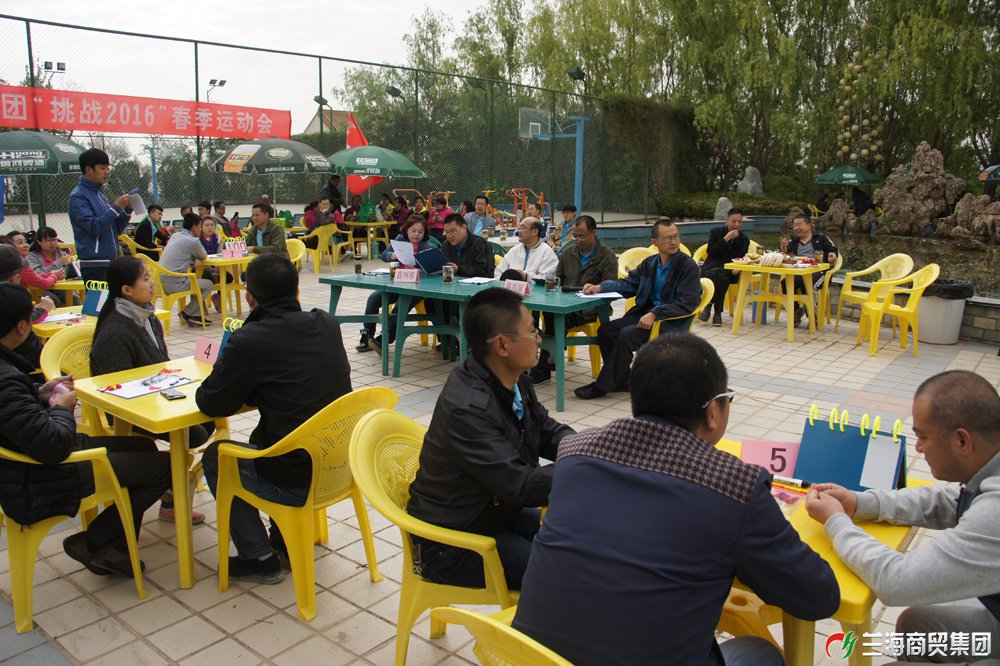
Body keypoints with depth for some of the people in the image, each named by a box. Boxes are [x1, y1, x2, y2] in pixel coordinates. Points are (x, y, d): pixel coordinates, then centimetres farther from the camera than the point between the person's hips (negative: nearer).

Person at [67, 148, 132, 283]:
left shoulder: (100, 194, 17)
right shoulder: (78, 196, -7)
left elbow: (116, 229, 16)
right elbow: (94, 227, -18)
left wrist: (127, 210, 2)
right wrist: (116, 207, -17)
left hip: (112, 263, 8)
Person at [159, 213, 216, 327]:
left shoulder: (175, 236, 14)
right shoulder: (192, 241, -12)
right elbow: (204, 256, 5)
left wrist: (194, 260, 11)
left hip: (161, 281, 9)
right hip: (173, 283, -9)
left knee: (197, 281, 27)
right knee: (208, 284, 3)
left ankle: (196, 315, 22)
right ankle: (186, 313, 5)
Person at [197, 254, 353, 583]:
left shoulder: (248, 341, -18)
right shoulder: (329, 325, 0)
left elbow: (210, 404, -5)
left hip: (295, 484, -6)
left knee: (214, 456, 22)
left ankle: (258, 557, 24)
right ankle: (286, 542, 37)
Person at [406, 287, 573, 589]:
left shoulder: (514, 383, -4)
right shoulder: (467, 408, -31)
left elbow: (549, 431, 8)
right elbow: (521, 487, -31)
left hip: (498, 511, 9)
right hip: (452, 544, -9)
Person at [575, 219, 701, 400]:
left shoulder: (688, 266, -9)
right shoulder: (650, 263, 11)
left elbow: (687, 303, -17)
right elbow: (628, 283, 14)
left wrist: (654, 314, -26)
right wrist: (600, 287, -4)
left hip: (671, 322, -7)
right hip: (647, 313, 7)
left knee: (627, 334, -27)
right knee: (605, 329, -11)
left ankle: (602, 386, -15)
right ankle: (622, 380, 1)